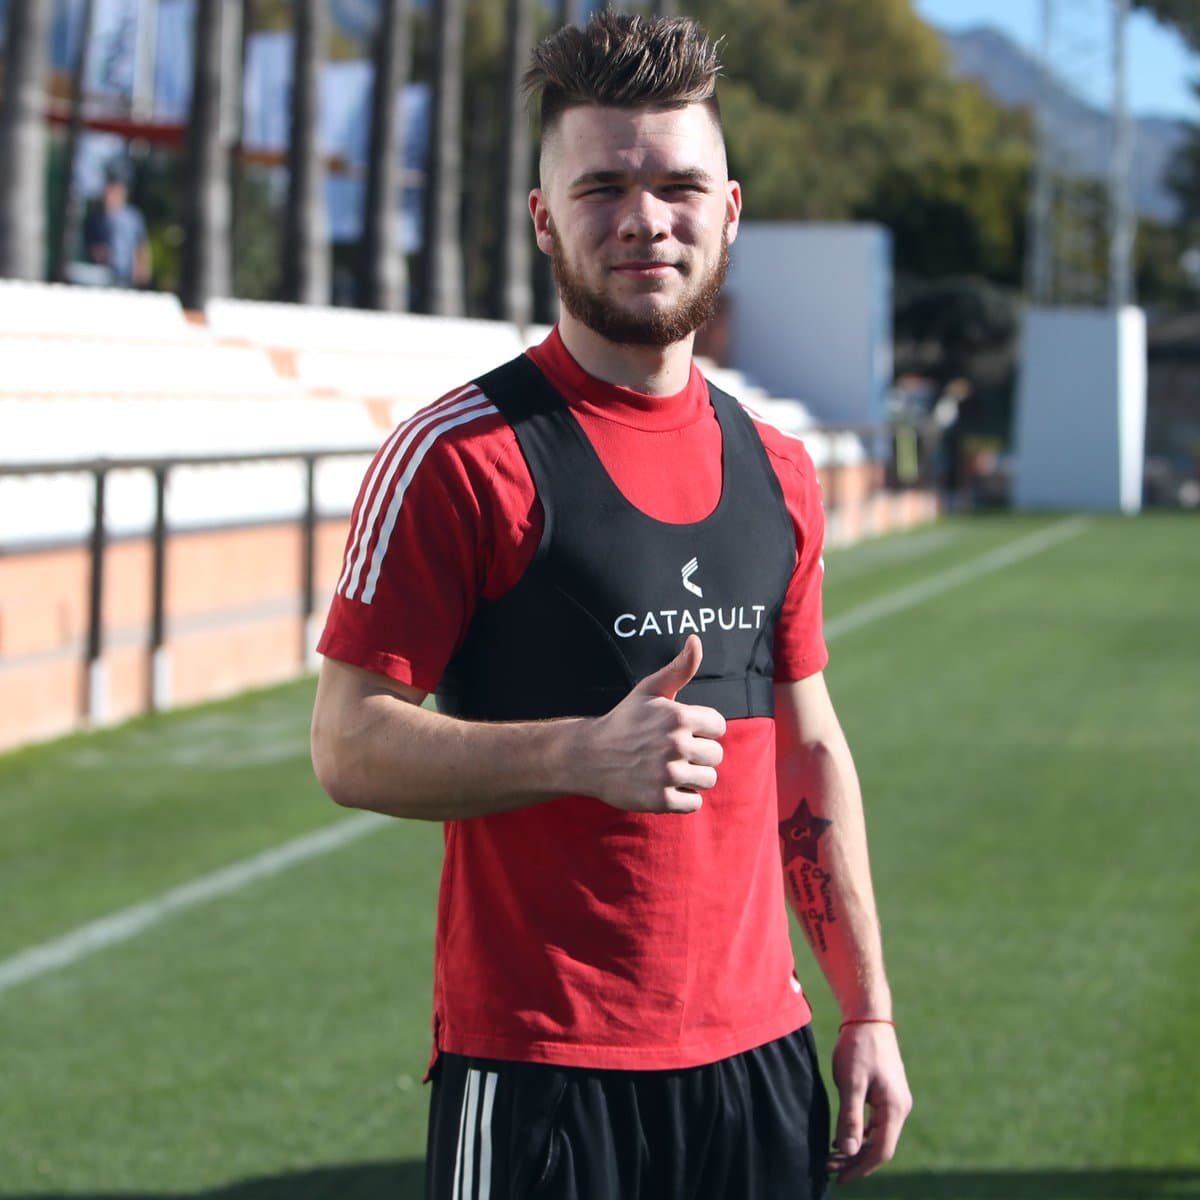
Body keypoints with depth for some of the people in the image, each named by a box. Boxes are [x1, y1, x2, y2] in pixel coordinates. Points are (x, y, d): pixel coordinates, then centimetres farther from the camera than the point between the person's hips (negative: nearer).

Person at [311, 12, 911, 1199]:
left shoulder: (777, 468, 11)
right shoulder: (462, 456, -8)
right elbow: (350, 744, -11)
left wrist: (868, 1011, 12)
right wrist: (586, 754, -24)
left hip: (758, 1057, 6)